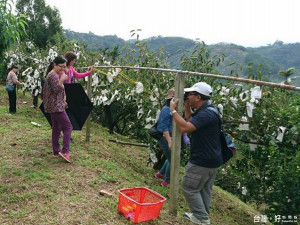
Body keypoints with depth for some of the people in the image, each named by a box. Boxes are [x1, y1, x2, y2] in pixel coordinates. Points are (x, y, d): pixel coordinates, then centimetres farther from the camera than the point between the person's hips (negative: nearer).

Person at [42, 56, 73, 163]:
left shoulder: (53, 74, 18)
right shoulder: (53, 75, -14)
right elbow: (56, 90, -20)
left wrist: (63, 102, 23)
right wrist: (61, 80, -27)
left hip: (54, 106, 10)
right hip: (56, 106, -10)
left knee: (56, 128, 13)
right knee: (68, 127, -9)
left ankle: (56, 151, 19)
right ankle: (65, 151, -13)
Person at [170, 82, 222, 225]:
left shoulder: (206, 114, -25)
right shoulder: (204, 111, 9)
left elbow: (185, 127, -32)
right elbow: (190, 122, 17)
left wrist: (173, 110, -21)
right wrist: (187, 107, 7)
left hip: (202, 161, -10)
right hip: (211, 159, 10)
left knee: (189, 187, 3)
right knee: (205, 189, 19)